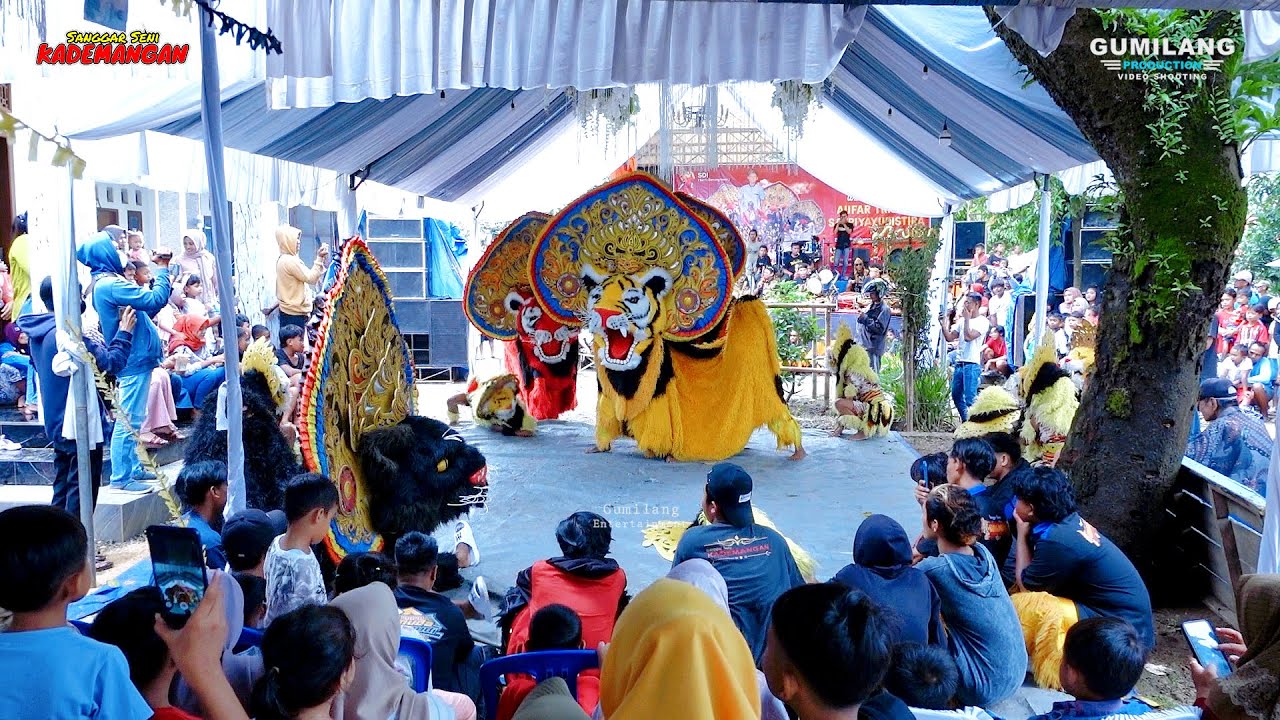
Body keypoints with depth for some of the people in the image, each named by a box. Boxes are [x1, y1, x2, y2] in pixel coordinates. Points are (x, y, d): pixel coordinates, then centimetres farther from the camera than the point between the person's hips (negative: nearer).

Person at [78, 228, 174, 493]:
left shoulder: (104, 283, 14)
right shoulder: (110, 284, -18)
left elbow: (146, 306, 16)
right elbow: (156, 300, -23)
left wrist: (160, 270, 11)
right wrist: (163, 269, -11)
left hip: (134, 360, 11)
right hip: (134, 361, -11)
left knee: (133, 419, 18)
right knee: (129, 421, -6)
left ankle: (134, 468, 27)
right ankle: (121, 478, -1)